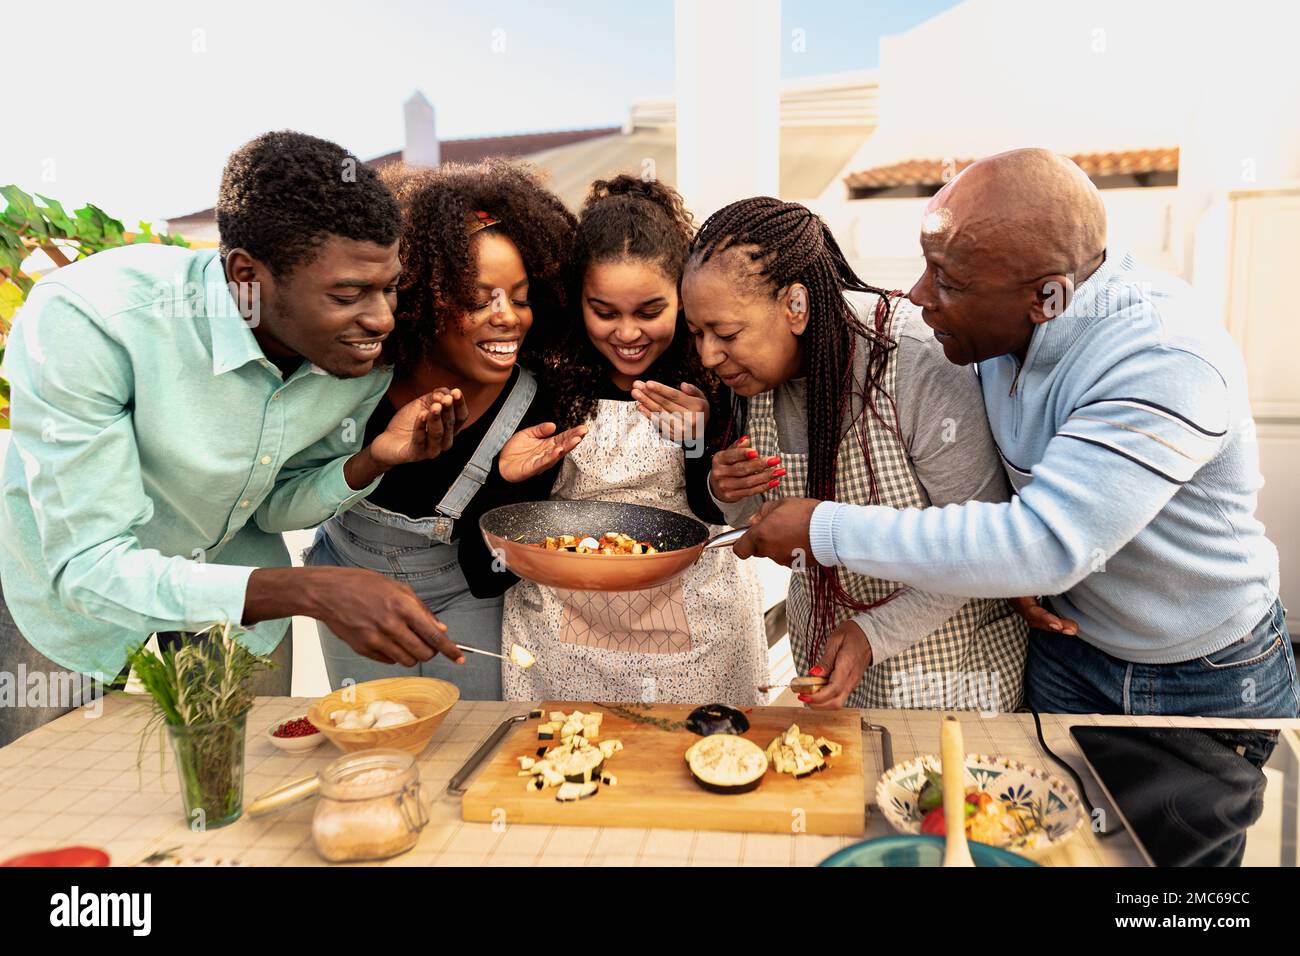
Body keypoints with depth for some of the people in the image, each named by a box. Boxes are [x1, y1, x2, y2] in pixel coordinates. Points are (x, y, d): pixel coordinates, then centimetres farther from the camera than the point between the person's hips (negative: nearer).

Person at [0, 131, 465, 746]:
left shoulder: (365, 351, -21)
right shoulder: (84, 319, -36)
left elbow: (274, 510, -8)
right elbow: (89, 567, -36)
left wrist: (372, 460, -28)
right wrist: (313, 590, -47)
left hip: (231, 568, 4)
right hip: (65, 579, -3)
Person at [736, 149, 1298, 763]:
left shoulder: (1169, 365, -35)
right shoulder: (1001, 324, -13)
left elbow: (1043, 546, -41)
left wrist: (824, 528, -36)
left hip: (1212, 683, -5)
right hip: (1068, 648, 5)